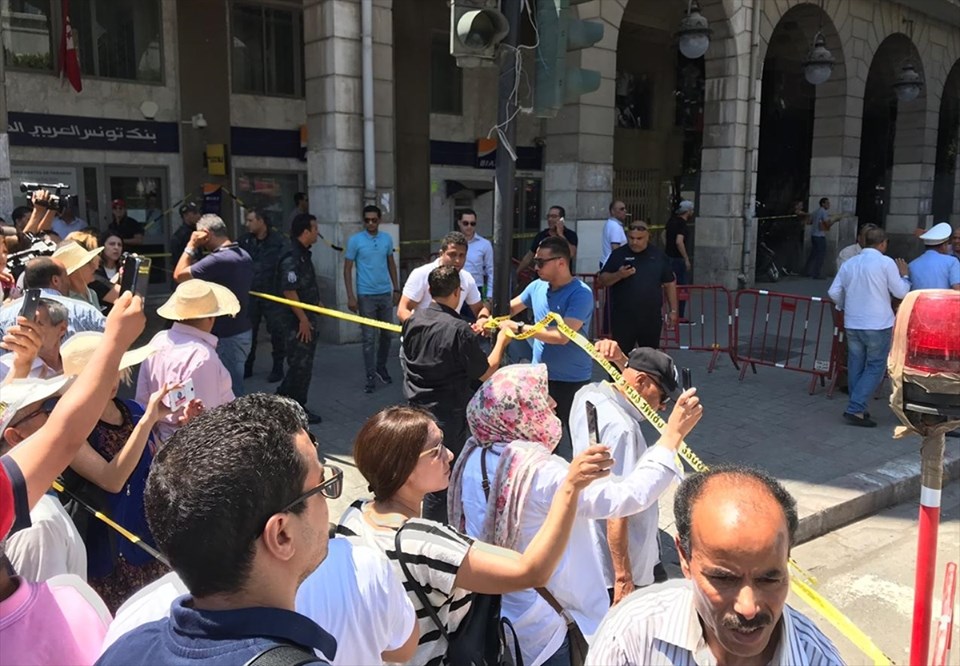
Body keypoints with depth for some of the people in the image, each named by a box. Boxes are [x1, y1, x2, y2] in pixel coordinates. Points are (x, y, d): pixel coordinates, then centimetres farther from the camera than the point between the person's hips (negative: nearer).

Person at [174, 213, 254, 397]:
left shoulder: (218, 259, -22)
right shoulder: (244, 256, 7)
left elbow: (179, 275, -15)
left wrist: (191, 246, -7)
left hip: (227, 336, -9)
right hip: (243, 331, 9)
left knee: (231, 392, -1)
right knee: (234, 386, 18)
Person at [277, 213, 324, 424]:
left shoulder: (304, 255, 12)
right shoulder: (291, 259, -19)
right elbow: (289, 291, -23)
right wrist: (303, 319, -21)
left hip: (309, 318, 10)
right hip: (299, 320, -10)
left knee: (304, 364, 17)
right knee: (300, 365, -1)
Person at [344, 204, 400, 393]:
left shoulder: (387, 238, 4)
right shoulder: (355, 240, -6)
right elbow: (347, 269, -5)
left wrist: (396, 289, 12)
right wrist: (350, 296, -11)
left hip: (386, 294, 4)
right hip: (366, 296, -4)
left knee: (387, 334, 13)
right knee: (369, 338, -1)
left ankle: (381, 367, 33)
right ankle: (371, 377, 8)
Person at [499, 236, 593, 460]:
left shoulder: (580, 293, -19)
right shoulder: (537, 286, 3)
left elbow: (562, 336, -28)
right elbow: (510, 308, 18)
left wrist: (518, 328, -24)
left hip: (572, 380, -6)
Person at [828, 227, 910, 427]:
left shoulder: (848, 264, 7)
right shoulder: (886, 263, -8)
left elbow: (834, 292, 8)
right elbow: (901, 292, -5)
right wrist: (905, 275, 13)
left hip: (852, 324, 5)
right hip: (878, 325, -5)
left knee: (856, 366, 14)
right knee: (875, 367, 2)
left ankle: (857, 409, 20)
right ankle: (855, 409, -7)